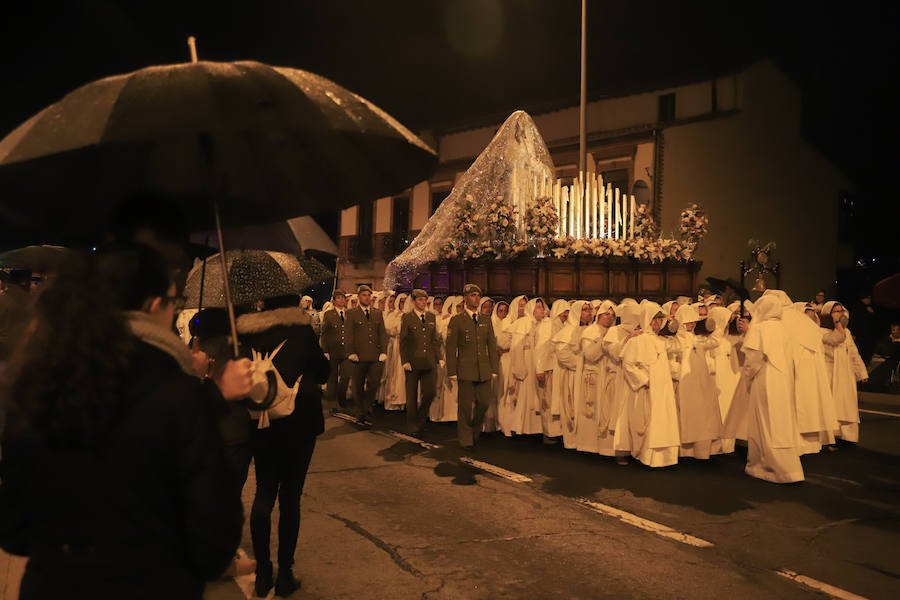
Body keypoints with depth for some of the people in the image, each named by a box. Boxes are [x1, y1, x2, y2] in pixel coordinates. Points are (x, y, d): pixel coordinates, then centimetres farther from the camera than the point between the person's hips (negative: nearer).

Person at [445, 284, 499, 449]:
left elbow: (492, 345, 13)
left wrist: (493, 369, 8)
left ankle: (475, 429, 28)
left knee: (484, 402, 3)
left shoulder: (486, 320, 12)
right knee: (466, 405, 0)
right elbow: (450, 348, -2)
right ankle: (466, 438, 14)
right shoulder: (456, 320, -1)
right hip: (465, 370, -4)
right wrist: (452, 373, -7)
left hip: (484, 370, 4)